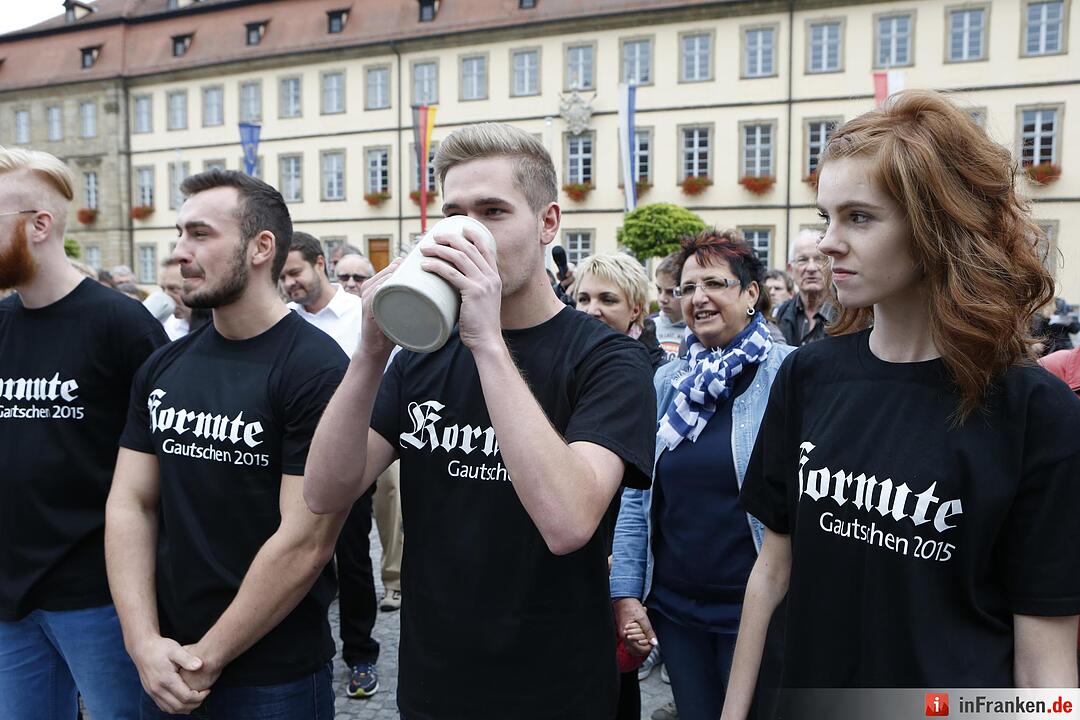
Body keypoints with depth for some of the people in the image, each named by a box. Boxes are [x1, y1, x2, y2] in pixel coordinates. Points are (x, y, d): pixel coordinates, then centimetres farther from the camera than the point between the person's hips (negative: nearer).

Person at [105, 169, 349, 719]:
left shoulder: (316, 369, -17)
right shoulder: (162, 368, 3)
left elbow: (306, 542, -20)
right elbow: (131, 503, 2)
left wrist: (208, 657, -13)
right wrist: (144, 643, -8)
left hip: (274, 676, -5)